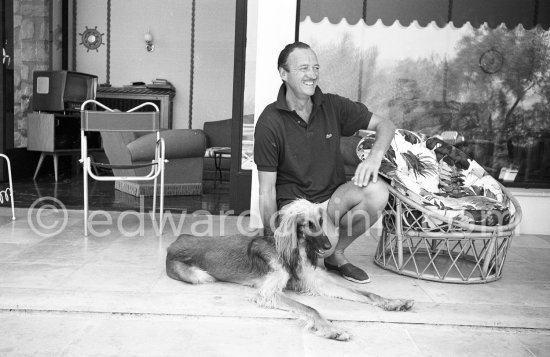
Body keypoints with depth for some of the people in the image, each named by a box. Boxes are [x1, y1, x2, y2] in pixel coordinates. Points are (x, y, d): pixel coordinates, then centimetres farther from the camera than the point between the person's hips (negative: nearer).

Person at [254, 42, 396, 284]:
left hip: (332, 196, 4)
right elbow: (267, 191, -10)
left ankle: (335, 254, -1)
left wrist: (375, 157, -17)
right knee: (325, 238, -35)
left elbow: (385, 125, 5)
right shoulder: (270, 123, -12)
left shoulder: (333, 106, -2)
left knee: (377, 191, -25)